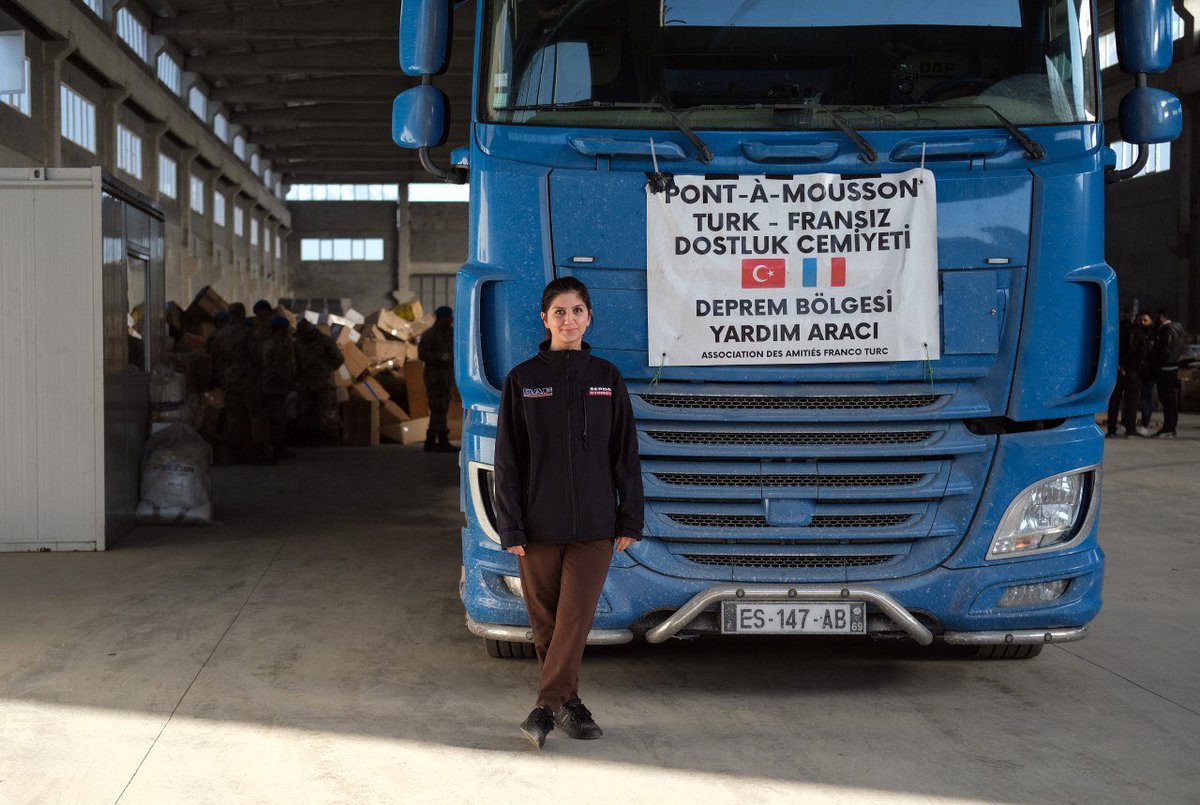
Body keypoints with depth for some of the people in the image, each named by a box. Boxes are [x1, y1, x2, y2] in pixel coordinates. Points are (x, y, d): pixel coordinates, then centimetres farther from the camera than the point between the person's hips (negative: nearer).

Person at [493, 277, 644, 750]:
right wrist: (510, 527, -5)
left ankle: (548, 707, -4)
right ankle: (568, 704, 20)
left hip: (594, 524, 0)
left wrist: (629, 520, 2)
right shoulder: (522, 380, 2)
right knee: (546, 622, 6)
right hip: (539, 524, 0)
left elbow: (625, 454, 7)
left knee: (576, 618, -8)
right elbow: (508, 460, 1)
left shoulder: (606, 378, 6)